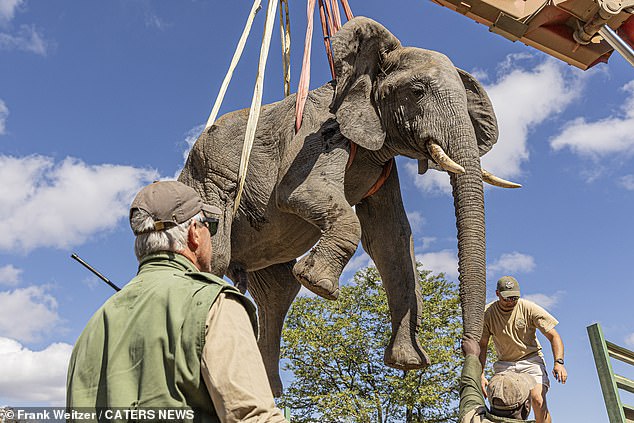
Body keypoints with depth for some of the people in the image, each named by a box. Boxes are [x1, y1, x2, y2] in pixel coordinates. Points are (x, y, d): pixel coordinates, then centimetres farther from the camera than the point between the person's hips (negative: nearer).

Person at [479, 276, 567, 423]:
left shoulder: (529, 308, -12)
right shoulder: (487, 313, -9)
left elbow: (553, 336, -9)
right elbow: (481, 345, -4)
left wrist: (559, 363, -24)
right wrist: (480, 375, -14)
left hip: (531, 359, -1)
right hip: (504, 364, 1)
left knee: (538, 400, -22)